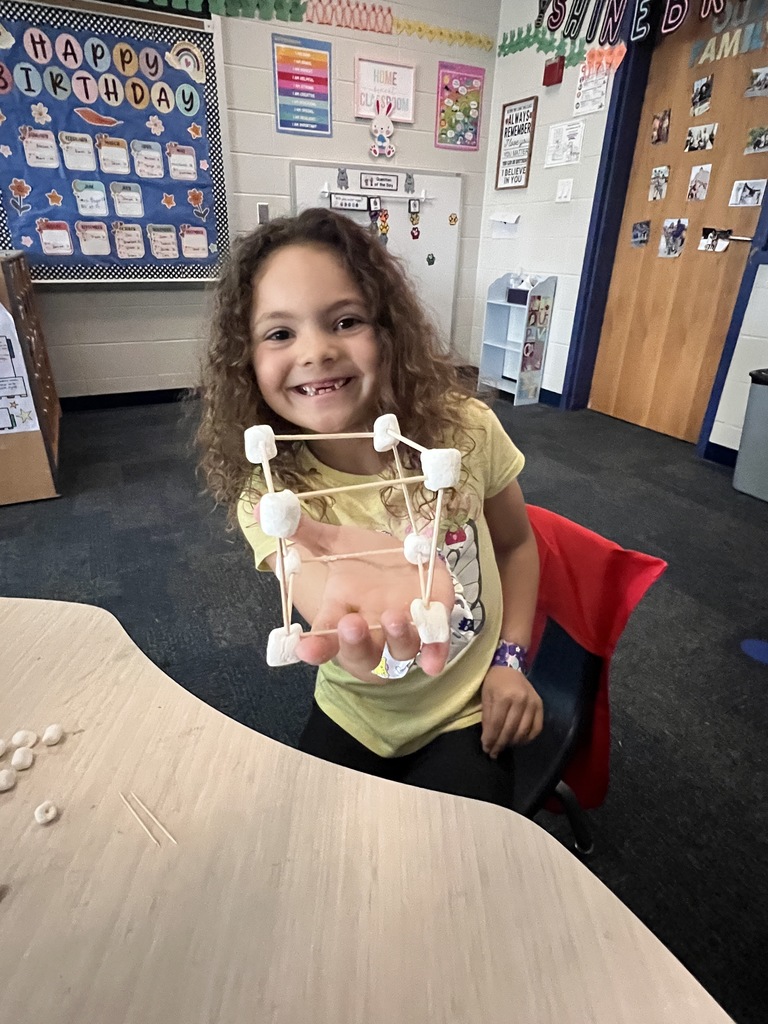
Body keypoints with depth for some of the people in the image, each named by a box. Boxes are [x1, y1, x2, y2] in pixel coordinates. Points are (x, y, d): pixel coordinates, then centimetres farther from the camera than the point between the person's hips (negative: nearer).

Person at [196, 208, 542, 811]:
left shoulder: (464, 430, -17)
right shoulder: (269, 496, -20)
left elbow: (515, 544, 0)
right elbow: (326, 606, -39)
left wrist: (510, 659, -8)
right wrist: (372, 609, -62)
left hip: (469, 717, 0)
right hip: (353, 721, 1)